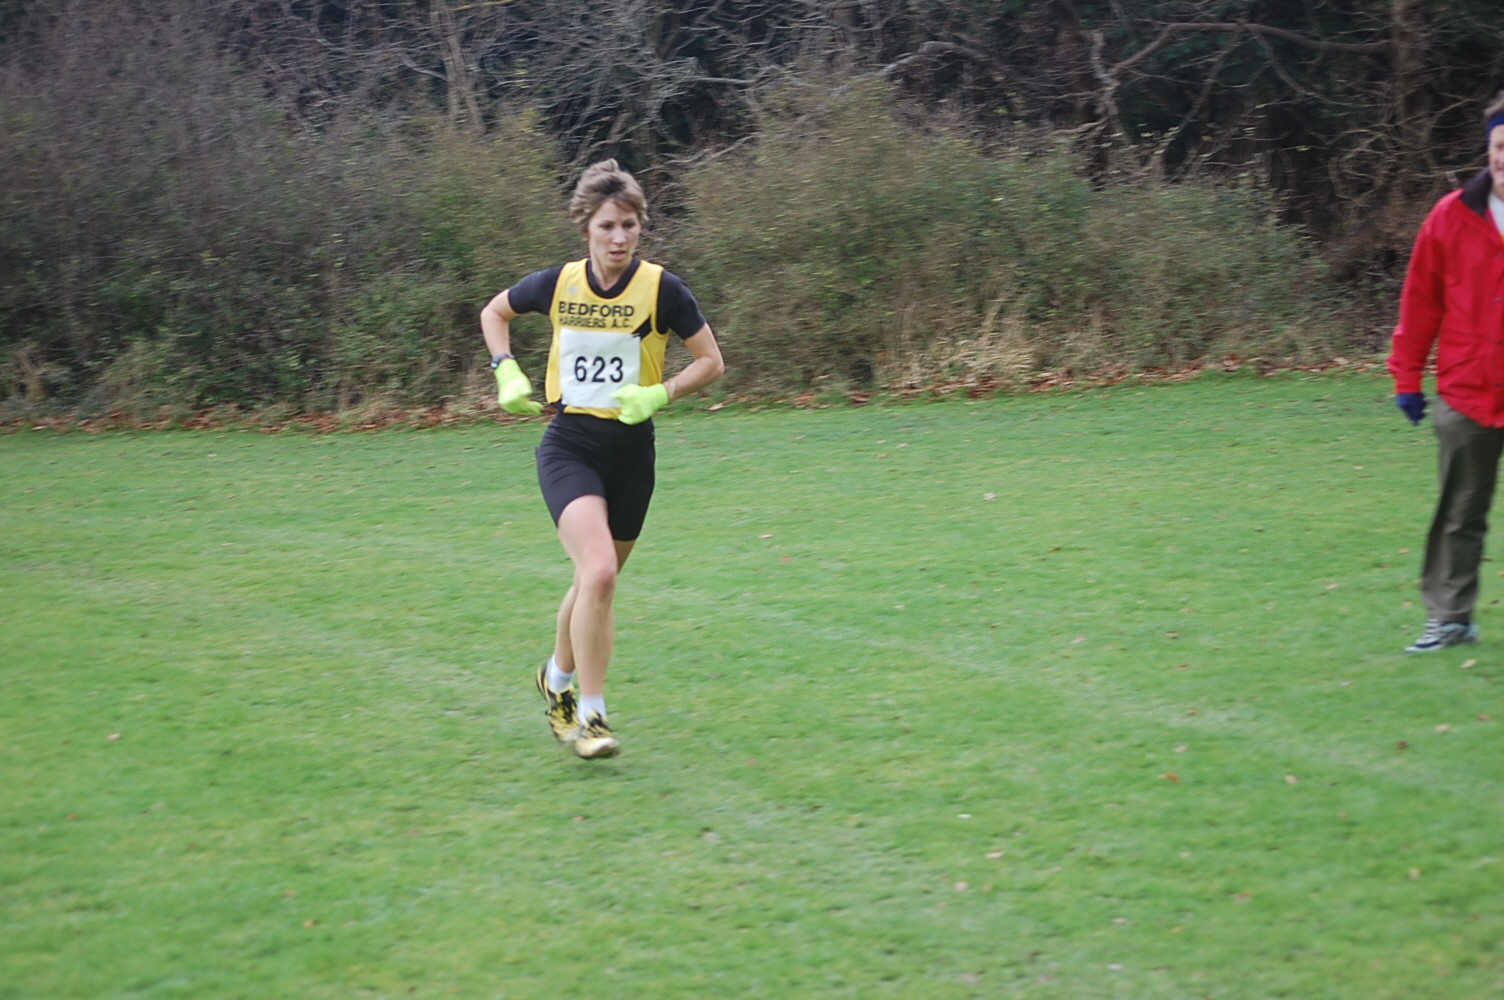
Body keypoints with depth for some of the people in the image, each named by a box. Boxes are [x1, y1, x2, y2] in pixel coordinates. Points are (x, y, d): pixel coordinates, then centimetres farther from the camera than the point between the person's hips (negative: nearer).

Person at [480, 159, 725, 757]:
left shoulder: (662, 289, -8)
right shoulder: (557, 285, -3)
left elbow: (712, 361, -1)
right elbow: (494, 313, 16)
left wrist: (659, 395, -17)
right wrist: (507, 373, 1)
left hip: (631, 451, 1)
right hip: (569, 446, -1)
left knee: (597, 581, 15)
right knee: (600, 572, -23)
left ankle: (558, 679, 44)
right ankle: (590, 715, -13)